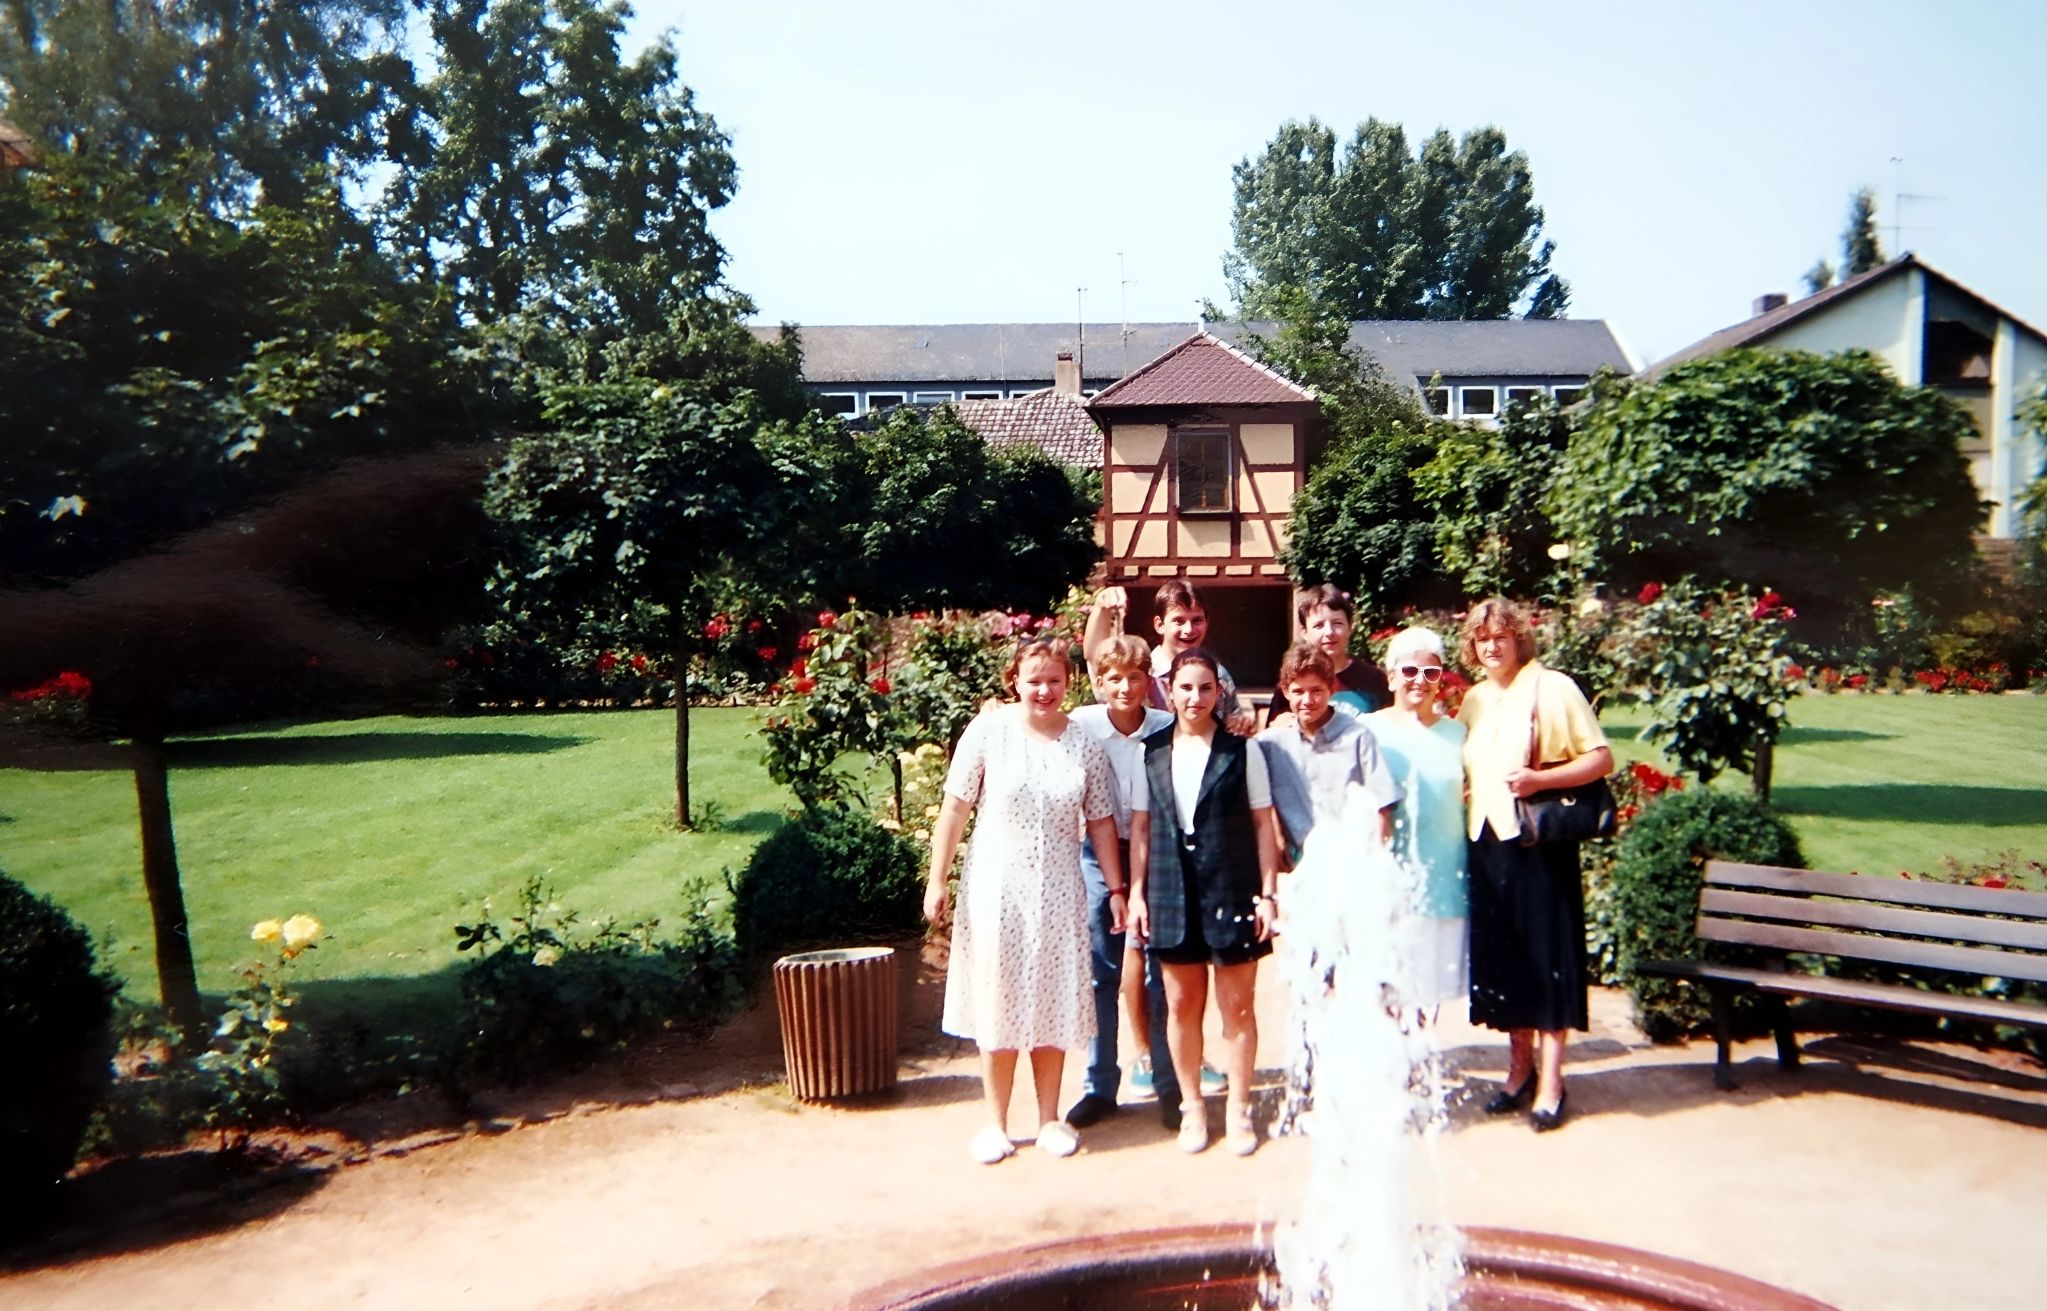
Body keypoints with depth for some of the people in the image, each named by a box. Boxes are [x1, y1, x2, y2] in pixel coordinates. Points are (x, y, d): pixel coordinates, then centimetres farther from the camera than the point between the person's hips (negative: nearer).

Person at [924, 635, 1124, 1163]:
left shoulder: (1085, 743, -1)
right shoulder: (989, 730, -8)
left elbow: (1100, 823, 5)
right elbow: (954, 808, -5)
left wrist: (1117, 889, 4)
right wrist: (937, 880, -6)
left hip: (1058, 892, 2)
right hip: (996, 887, -2)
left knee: (1054, 1003, 9)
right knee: (997, 1002, 6)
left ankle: (1050, 1118, 25)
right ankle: (996, 1123, 19)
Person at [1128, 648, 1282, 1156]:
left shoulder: (1242, 750, -2)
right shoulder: (1151, 752, 4)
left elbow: (1263, 826, -1)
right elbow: (1140, 826, 6)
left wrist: (1268, 893, -5)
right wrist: (1136, 893, 2)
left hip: (1232, 891, -2)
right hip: (1173, 894, 2)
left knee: (1238, 1005, 6)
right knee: (1182, 1005, 10)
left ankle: (1239, 1108, 21)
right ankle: (1192, 1105, 25)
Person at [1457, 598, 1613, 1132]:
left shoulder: (1553, 689, -5)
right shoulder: (1474, 699, 12)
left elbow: (1601, 759, -9)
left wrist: (1539, 779, -21)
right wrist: (1465, 823, 8)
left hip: (1538, 842, -6)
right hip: (1486, 841, 6)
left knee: (1546, 956, -1)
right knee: (1500, 957, 10)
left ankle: (1550, 1082, 8)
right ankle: (1520, 1068, 23)